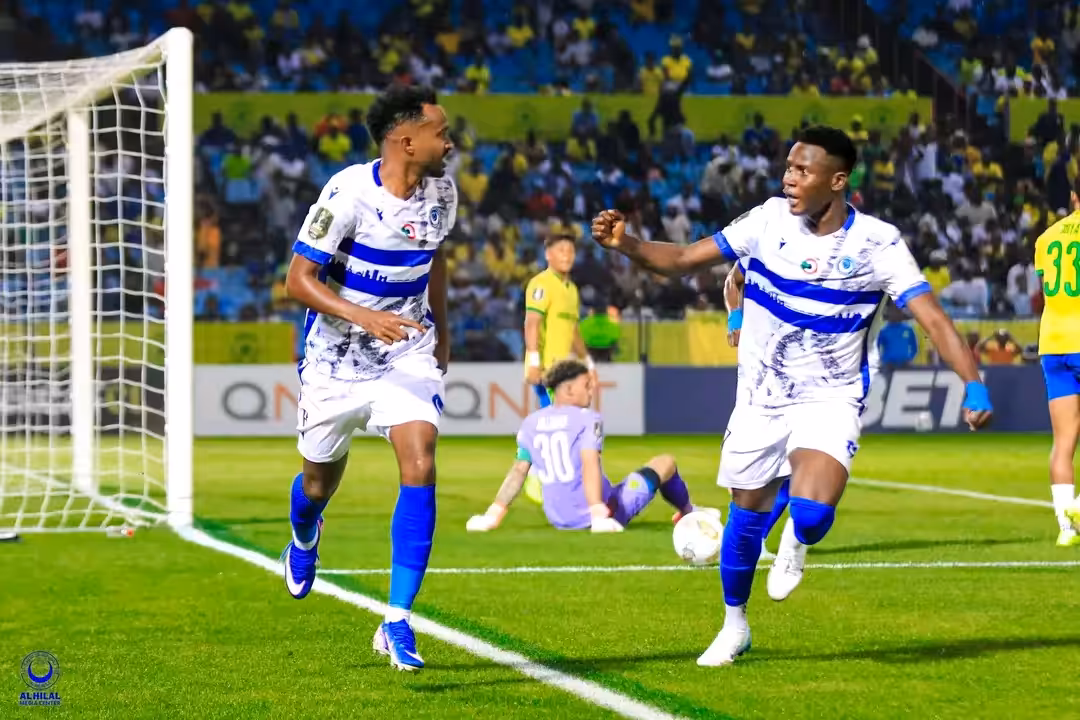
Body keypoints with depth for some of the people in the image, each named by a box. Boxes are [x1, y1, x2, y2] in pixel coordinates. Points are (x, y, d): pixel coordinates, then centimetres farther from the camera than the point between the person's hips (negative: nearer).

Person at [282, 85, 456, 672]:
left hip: (408, 353, 3)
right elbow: (298, 279, -21)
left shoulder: (440, 191, -4)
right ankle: (304, 538, 54)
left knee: (420, 466, -18)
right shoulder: (348, 193, -22)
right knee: (321, 479, 13)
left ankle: (398, 623, -17)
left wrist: (441, 329, 20)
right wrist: (365, 317, -34)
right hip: (334, 358, -3)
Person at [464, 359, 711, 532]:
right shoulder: (588, 419, -12)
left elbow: (518, 471, 3)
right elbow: (589, 465, -23)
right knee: (665, 463, 18)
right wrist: (599, 515, -30)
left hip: (559, 520, 6)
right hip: (603, 512, -6)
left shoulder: (530, 424, 5)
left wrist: (493, 515, 7)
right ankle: (688, 514, 40)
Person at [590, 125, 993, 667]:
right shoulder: (770, 220, -8)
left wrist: (974, 386, -31)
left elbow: (932, 318, -19)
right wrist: (626, 245, -21)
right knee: (746, 517, 8)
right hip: (762, 398, 3)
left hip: (830, 402, -3)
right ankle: (734, 625, 34)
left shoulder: (876, 243, -16)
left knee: (811, 515, -24)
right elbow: (683, 259, -4)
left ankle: (796, 544, 16)